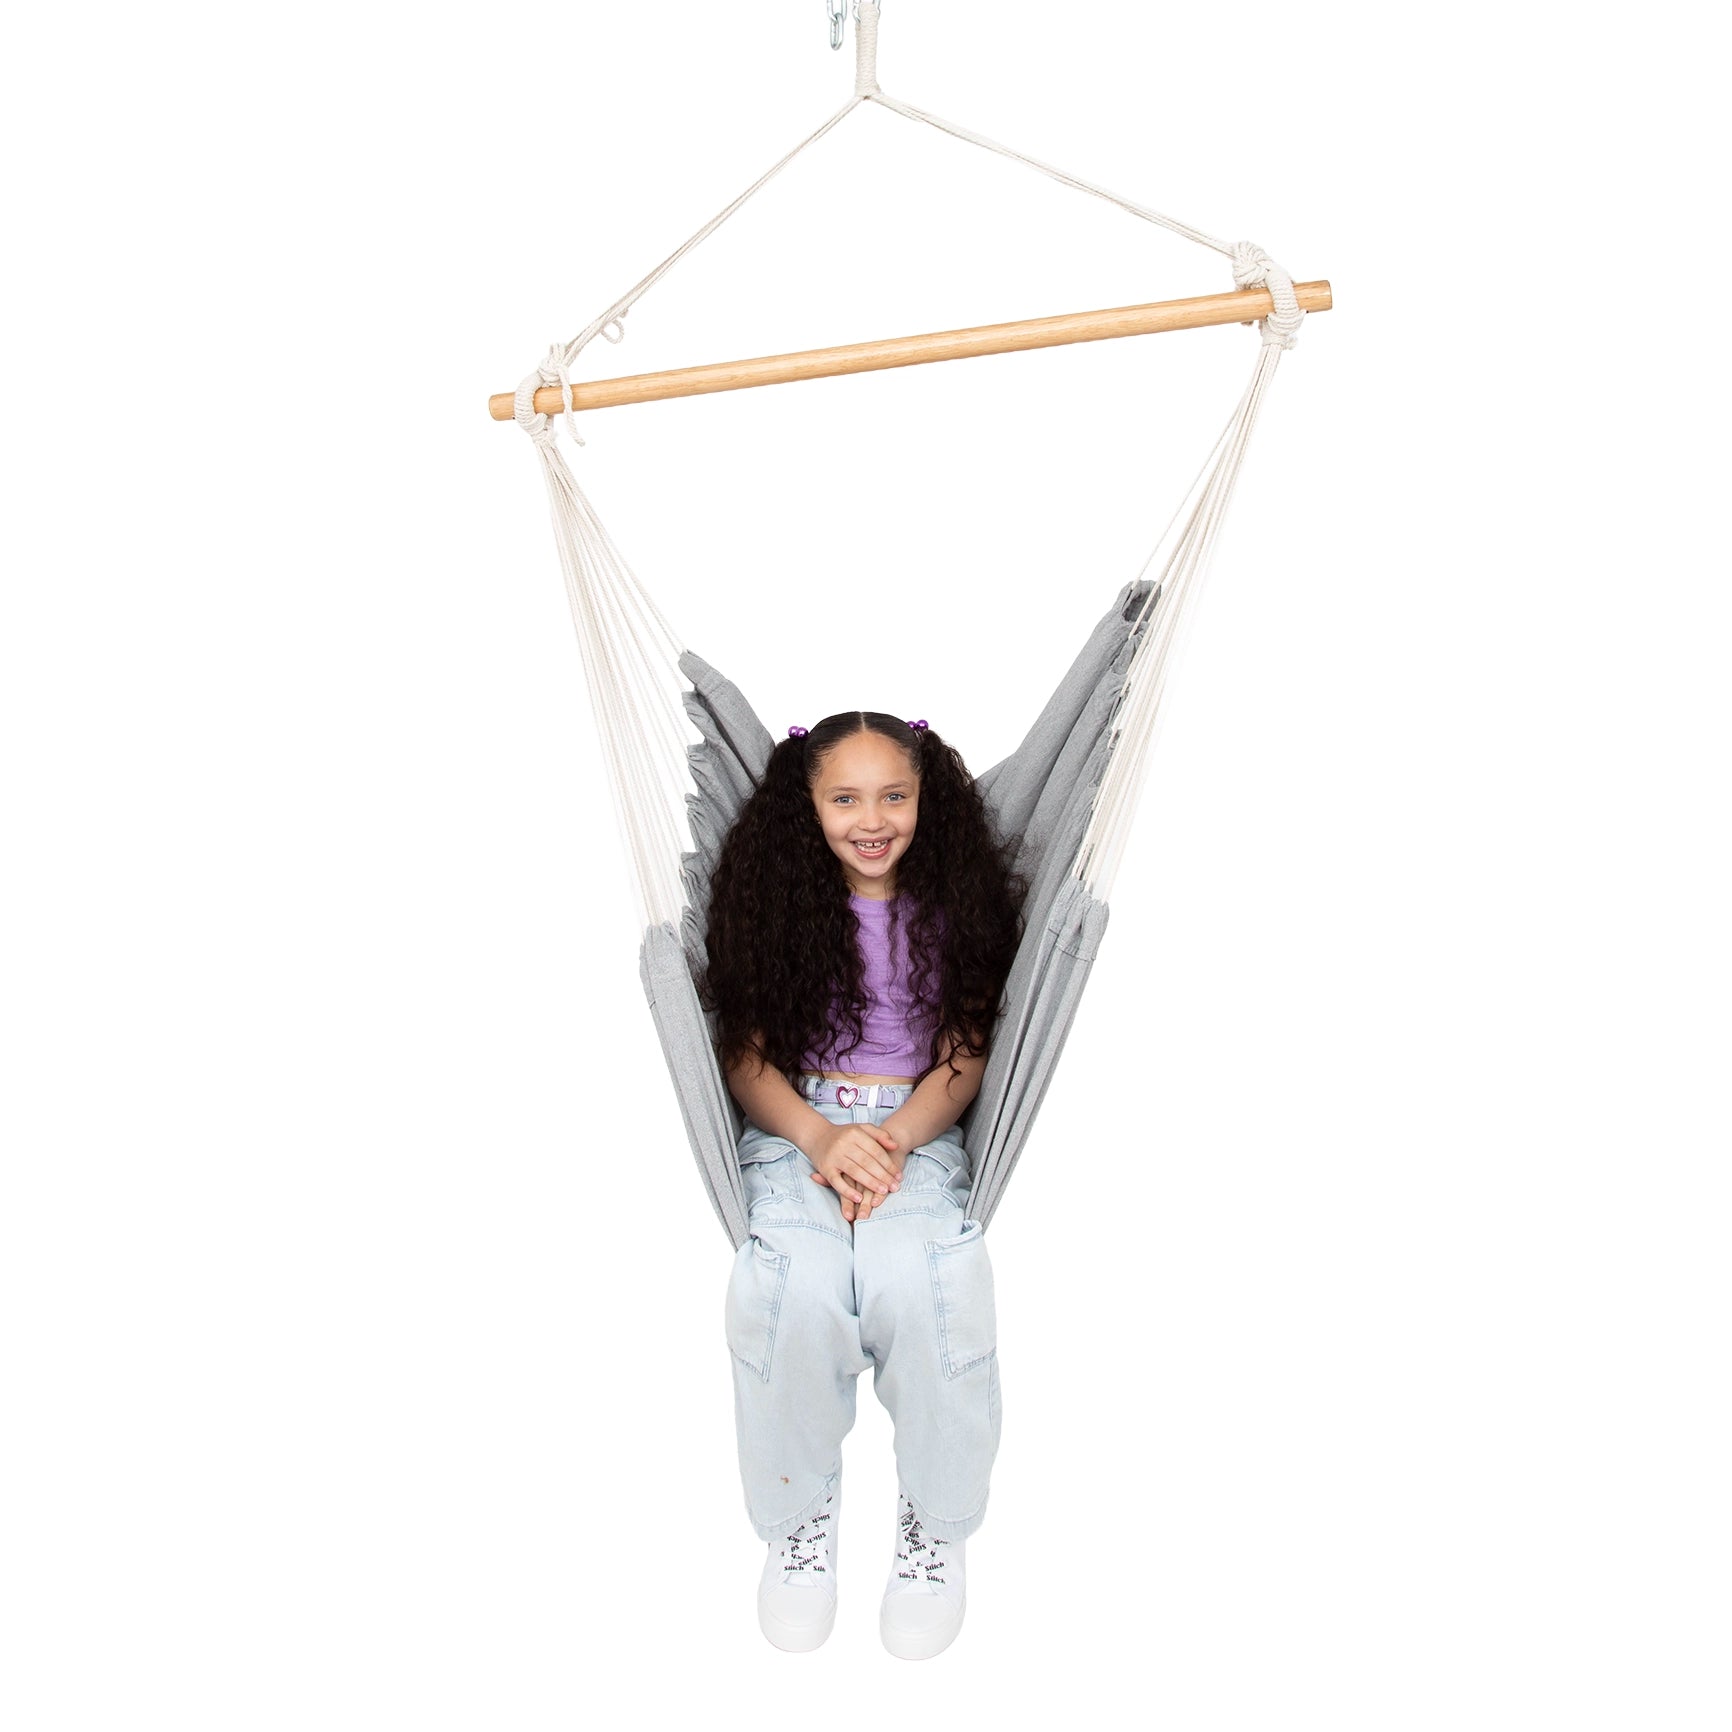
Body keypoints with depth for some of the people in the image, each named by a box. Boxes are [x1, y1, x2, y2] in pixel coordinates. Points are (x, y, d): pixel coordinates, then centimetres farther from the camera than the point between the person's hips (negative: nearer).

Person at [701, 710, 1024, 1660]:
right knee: (798, 1281, -31)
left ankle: (935, 1520, -5)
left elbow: (965, 1055, 2)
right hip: (795, 1128, 0)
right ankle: (800, 1512, -2)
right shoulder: (774, 900, 5)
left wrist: (895, 1139, -16)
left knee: (912, 1276, -32)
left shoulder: (956, 902, 6)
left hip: (921, 1129, 0)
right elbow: (745, 1054, 2)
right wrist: (820, 1136, -16)